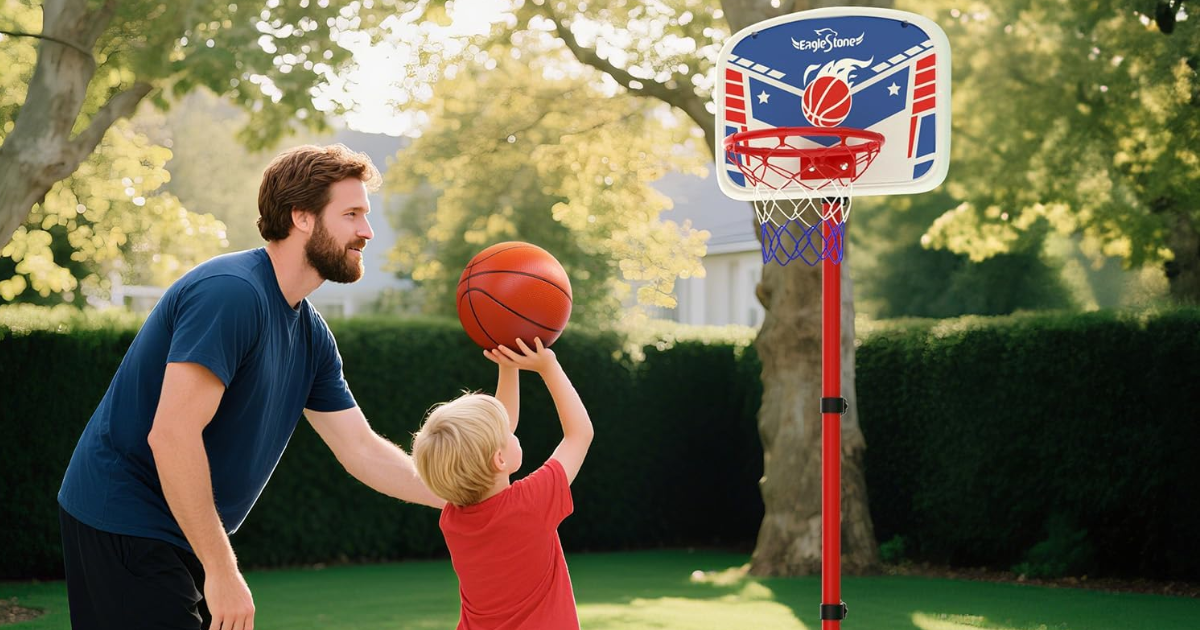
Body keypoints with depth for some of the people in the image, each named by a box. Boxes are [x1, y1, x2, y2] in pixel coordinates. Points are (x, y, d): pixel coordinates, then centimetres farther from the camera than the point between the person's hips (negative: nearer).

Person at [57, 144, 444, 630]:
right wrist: (222, 571, -23)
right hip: (125, 525, -9)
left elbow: (363, 452, 11)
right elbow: (171, 435, -27)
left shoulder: (311, 335, 7)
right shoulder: (230, 293, -22)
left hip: (186, 537, 9)